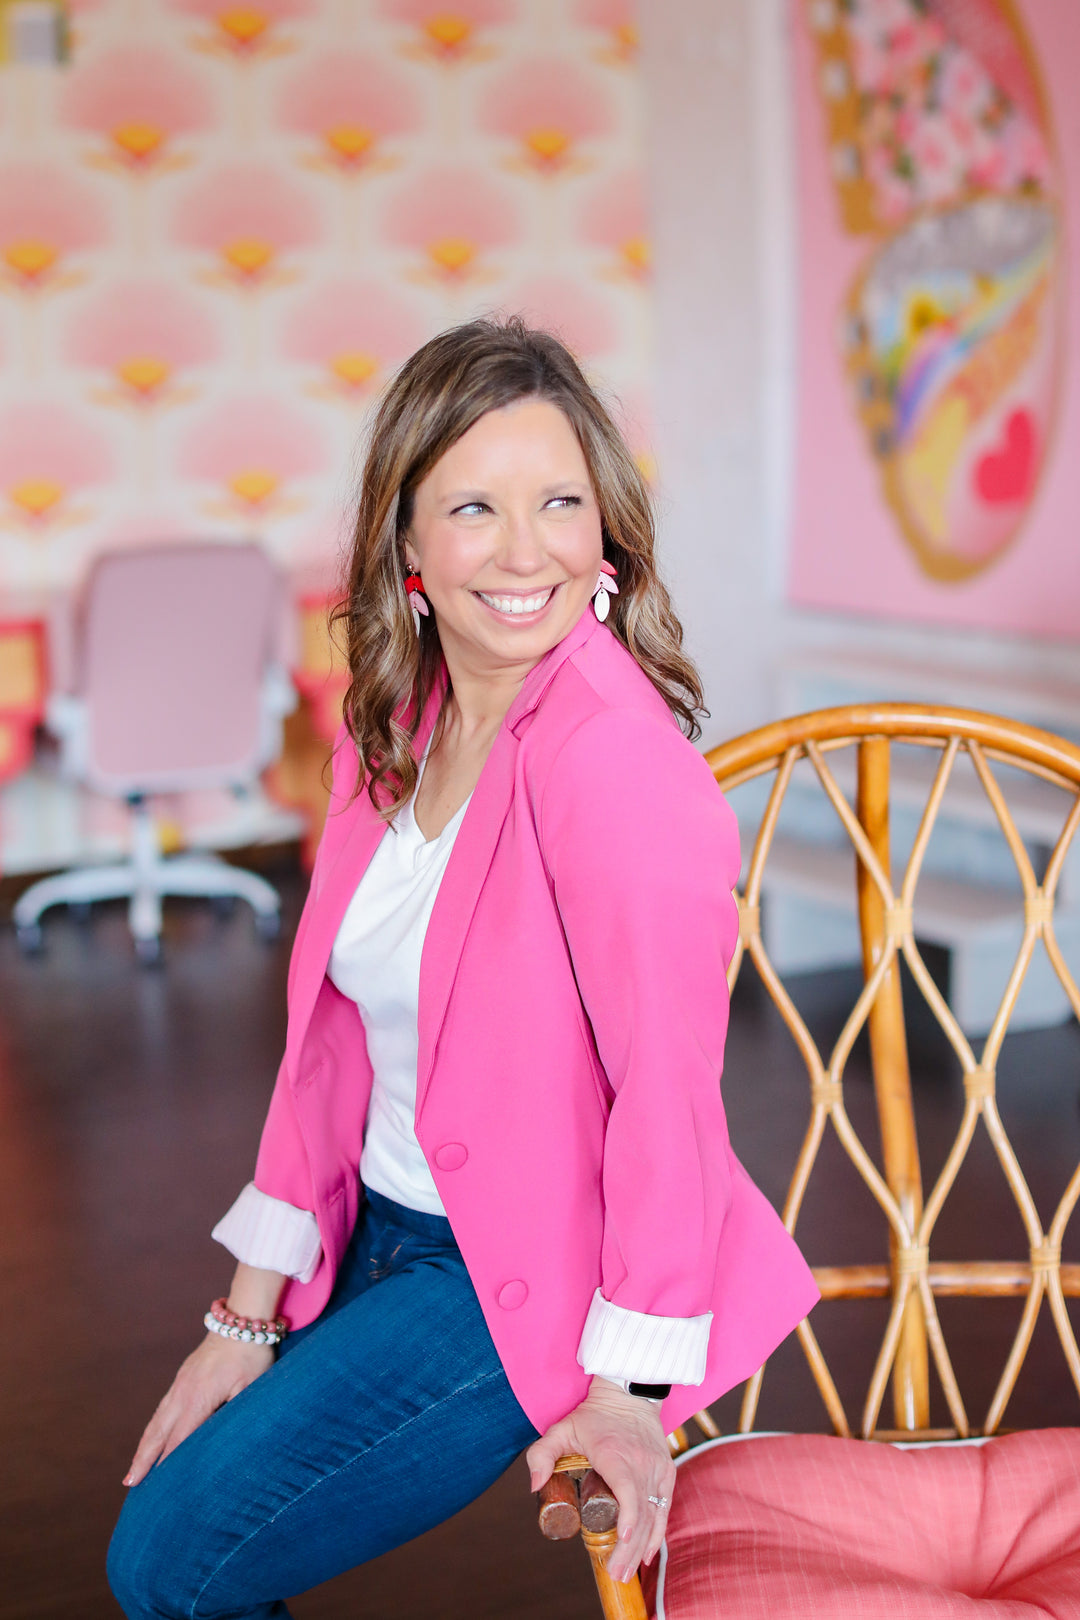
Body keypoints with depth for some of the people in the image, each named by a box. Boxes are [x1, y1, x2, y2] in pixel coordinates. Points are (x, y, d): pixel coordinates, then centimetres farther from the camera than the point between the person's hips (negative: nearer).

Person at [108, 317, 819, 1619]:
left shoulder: (612, 752, -24)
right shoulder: (393, 723, 1)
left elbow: (667, 1083, -22)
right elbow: (331, 1033, 4)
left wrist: (628, 1385, -17)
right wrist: (249, 1314, 5)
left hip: (527, 1273, -7)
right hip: (385, 1239, 7)